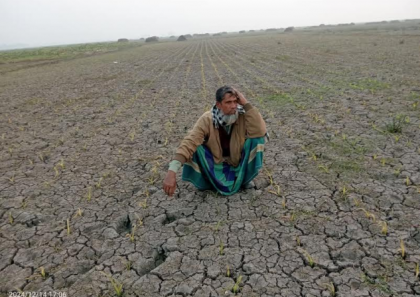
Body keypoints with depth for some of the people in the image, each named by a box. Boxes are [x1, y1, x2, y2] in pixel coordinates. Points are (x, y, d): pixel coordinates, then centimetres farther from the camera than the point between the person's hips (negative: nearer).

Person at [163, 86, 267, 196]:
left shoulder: (243, 116, -20)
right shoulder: (207, 119, -24)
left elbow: (260, 132, -38)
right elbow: (189, 143, -34)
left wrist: (246, 104, -37)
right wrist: (172, 172, -46)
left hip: (239, 165, 1)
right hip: (215, 165, -1)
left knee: (255, 137, -25)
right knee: (195, 147, -30)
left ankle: (245, 177, 1)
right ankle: (206, 180, 1)